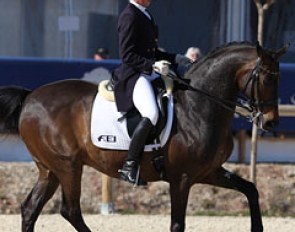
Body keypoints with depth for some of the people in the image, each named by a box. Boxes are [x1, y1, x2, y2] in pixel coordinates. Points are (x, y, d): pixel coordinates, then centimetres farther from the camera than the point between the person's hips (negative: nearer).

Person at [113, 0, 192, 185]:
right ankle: (130, 167, -25)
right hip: (133, 75, -10)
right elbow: (127, 55, -17)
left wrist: (175, 59, 13)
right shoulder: (129, 16, -11)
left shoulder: (145, 15, 18)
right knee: (151, 114, -30)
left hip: (149, 73, 10)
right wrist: (153, 65, -26)